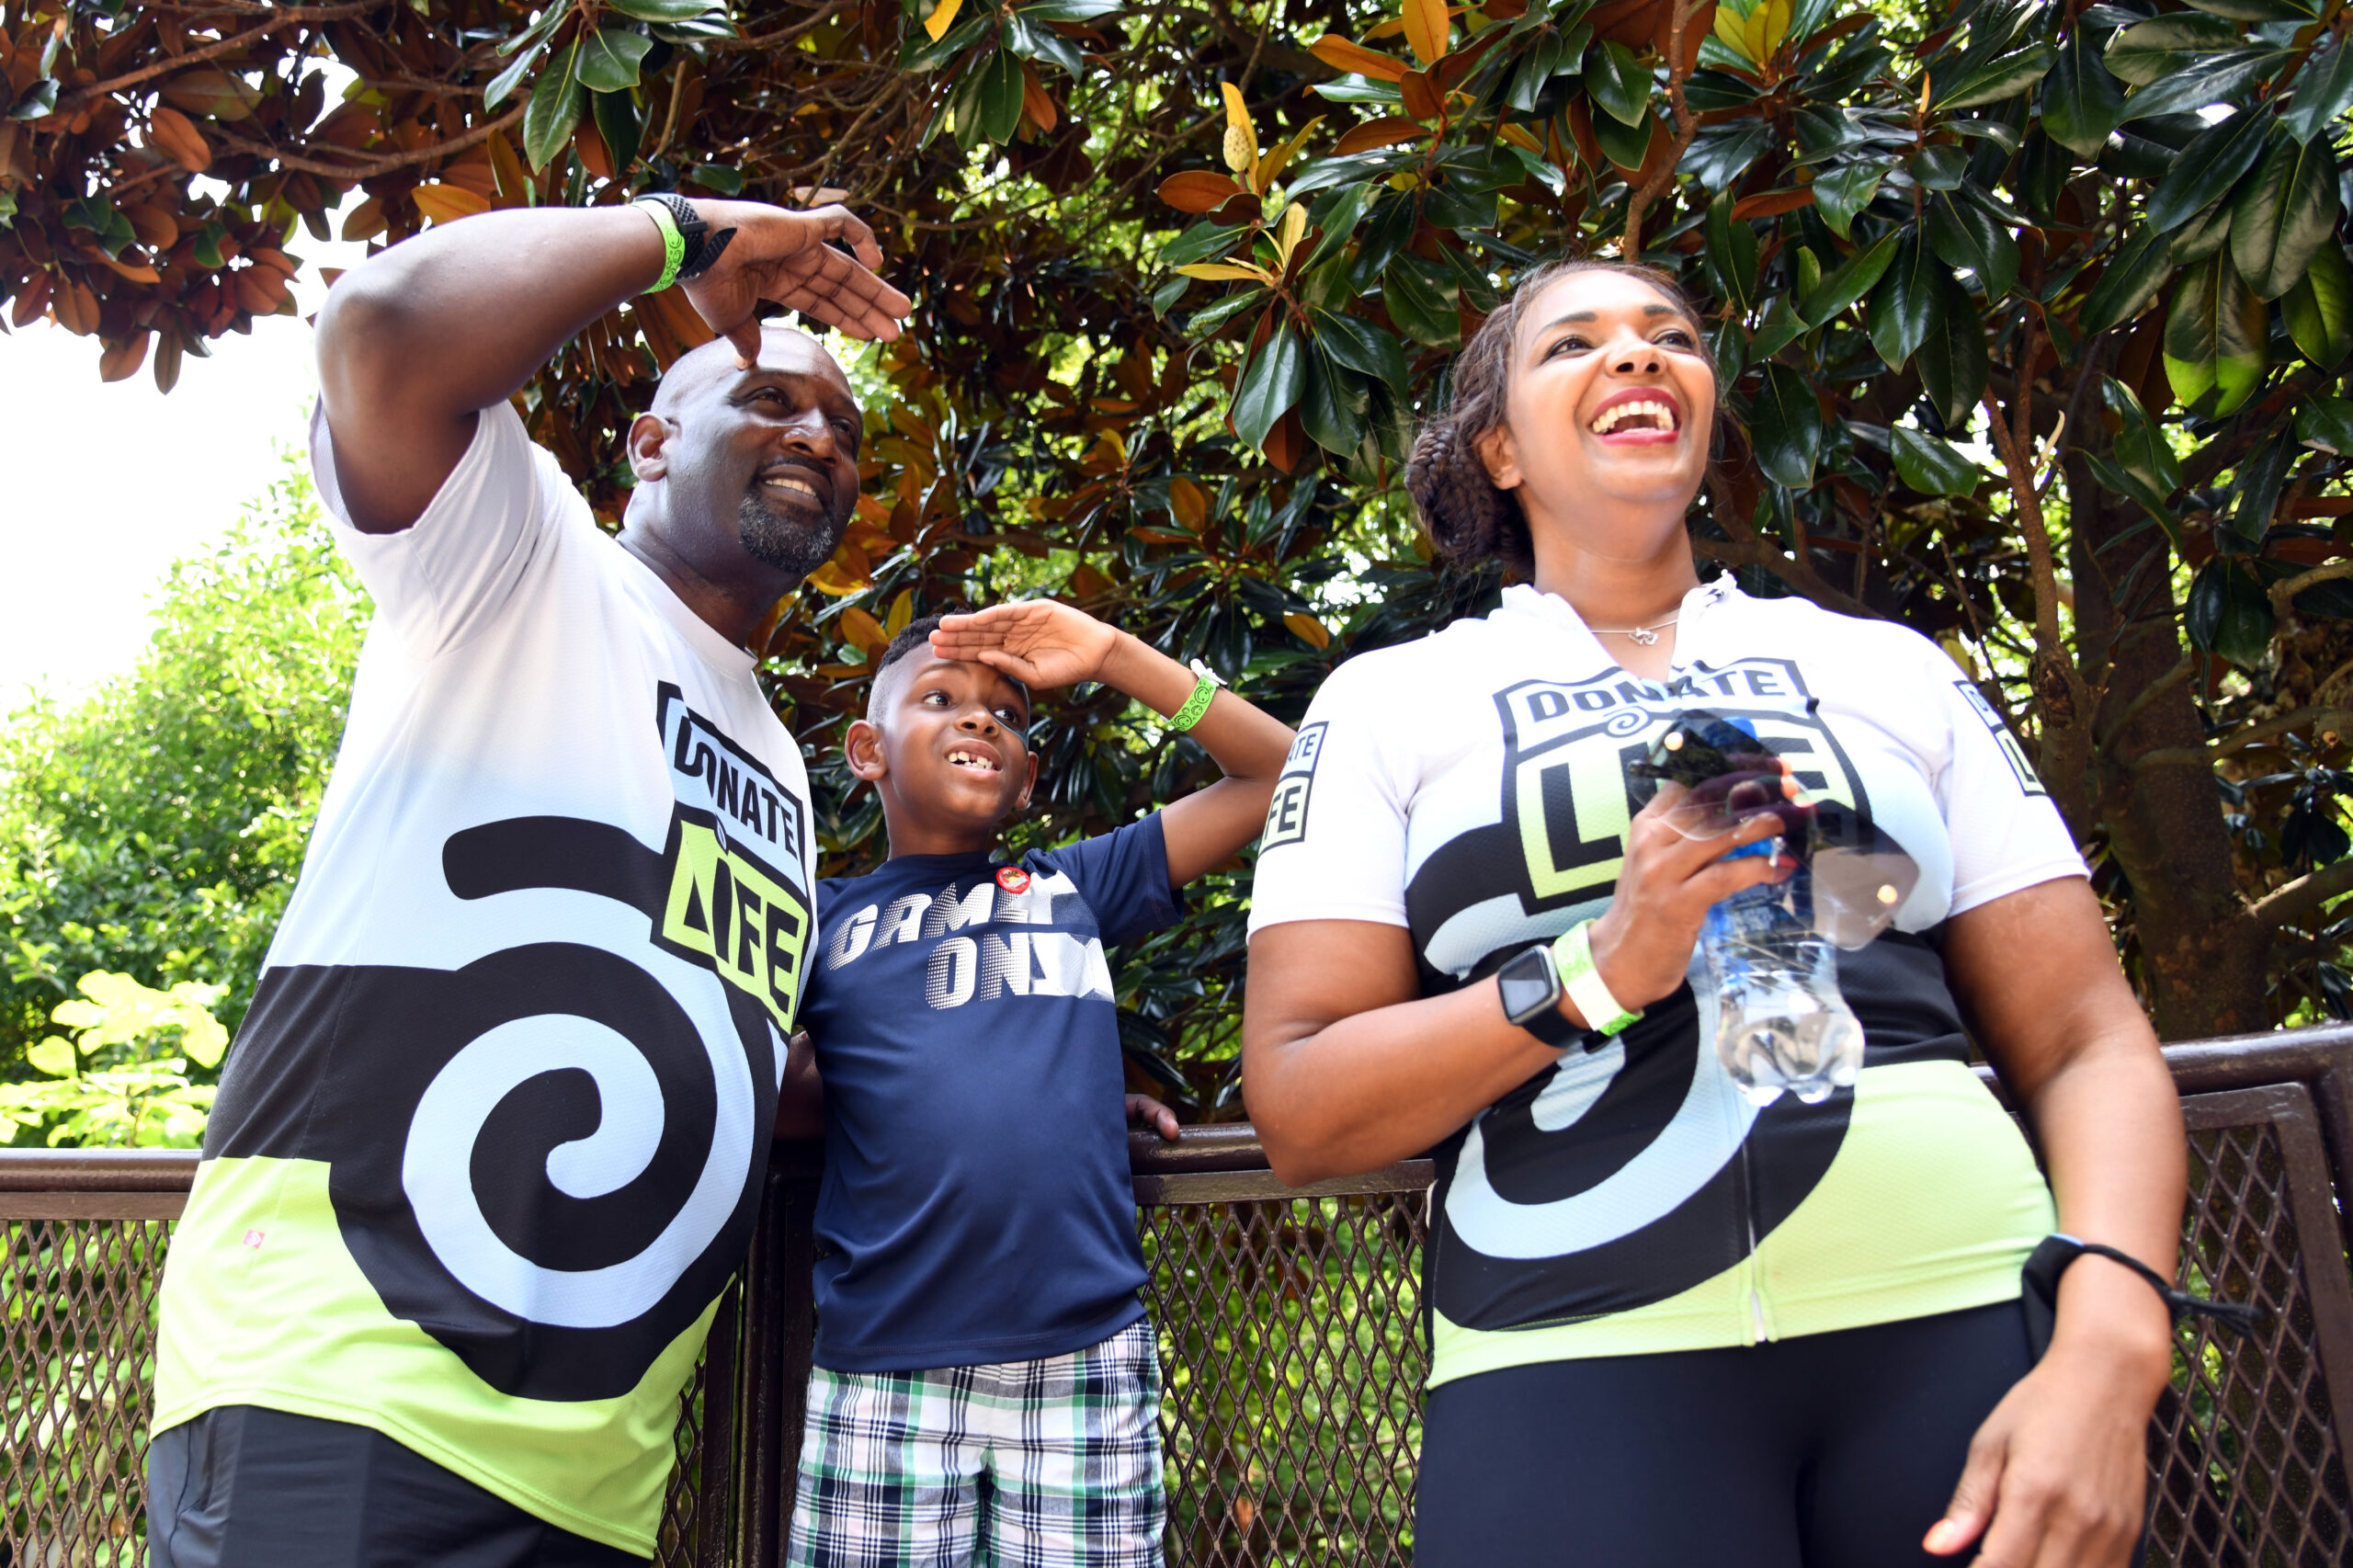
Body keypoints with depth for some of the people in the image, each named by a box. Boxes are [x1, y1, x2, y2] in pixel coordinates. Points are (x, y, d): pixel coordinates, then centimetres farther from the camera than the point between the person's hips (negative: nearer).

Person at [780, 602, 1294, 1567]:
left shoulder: (1076, 884, 12)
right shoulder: (824, 917, 10)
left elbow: (1278, 772, 13)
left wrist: (1111, 656, 8)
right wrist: (929, 1110, 5)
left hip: (1085, 1364, 1)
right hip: (883, 1374, 0)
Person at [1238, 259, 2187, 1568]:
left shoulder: (1892, 667, 11)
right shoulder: (1387, 701, 5)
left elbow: (2086, 1045, 6)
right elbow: (1300, 1110, -3)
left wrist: (2107, 1355, -11)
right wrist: (1598, 969, -17)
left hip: (1959, 1321, 3)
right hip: (1580, 1357, -2)